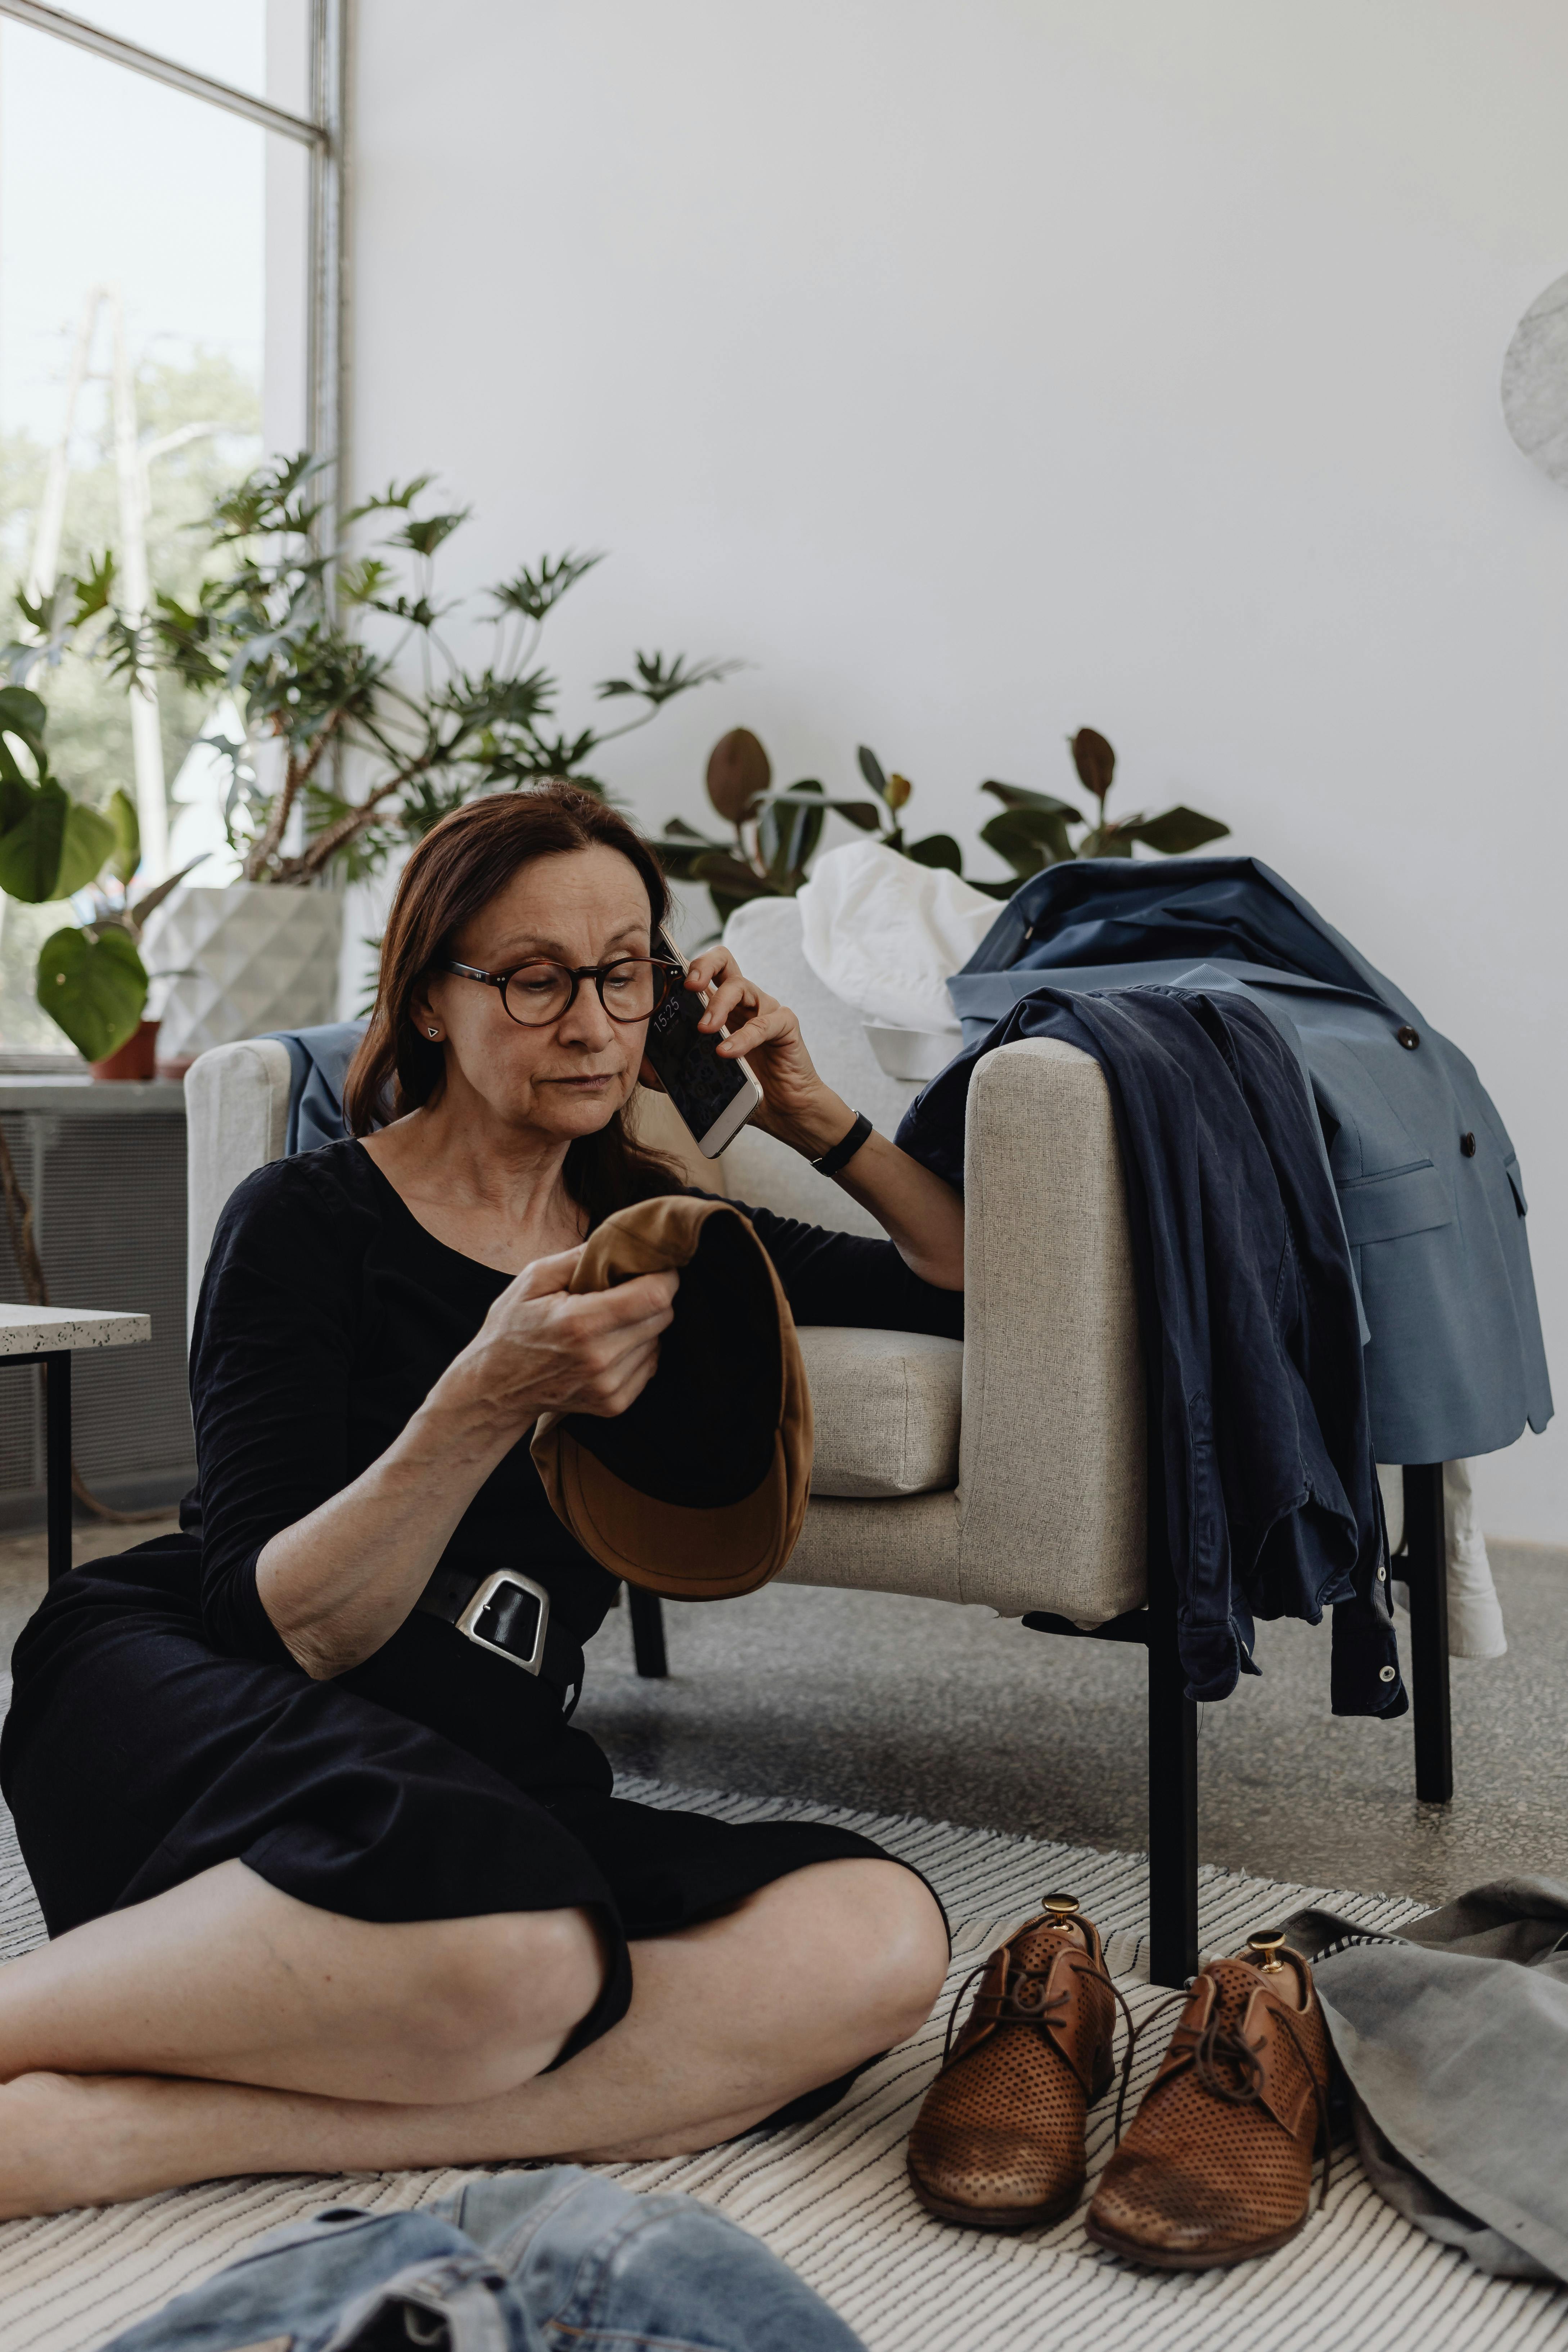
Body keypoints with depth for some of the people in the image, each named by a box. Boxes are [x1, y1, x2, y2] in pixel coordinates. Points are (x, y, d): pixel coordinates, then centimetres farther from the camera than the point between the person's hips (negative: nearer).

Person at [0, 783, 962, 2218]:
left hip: (483, 1770, 6)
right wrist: (488, 1402, -25)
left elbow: (980, 1286, 23)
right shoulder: (310, 1222, -1)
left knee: (875, 1940, -28)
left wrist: (812, 1116, 9)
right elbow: (283, 1634, -10)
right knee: (505, 1948, -42)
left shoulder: (652, 1229, 16)